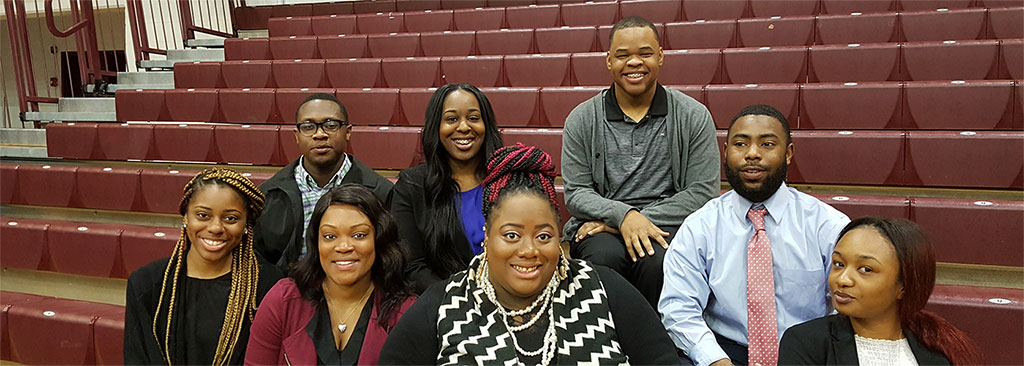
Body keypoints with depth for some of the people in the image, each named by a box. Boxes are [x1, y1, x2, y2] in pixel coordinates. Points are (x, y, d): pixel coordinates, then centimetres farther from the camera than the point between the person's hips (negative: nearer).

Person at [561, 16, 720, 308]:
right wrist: (623, 215, -17)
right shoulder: (581, 120, 7)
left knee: (656, 260, -33)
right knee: (606, 256, -32)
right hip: (599, 229, 1)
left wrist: (643, 220, -12)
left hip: (667, 226, 0)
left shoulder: (693, 117, 5)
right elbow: (575, 193, 2)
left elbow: (703, 192, -1)